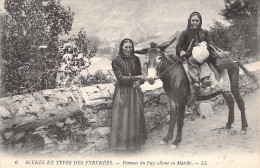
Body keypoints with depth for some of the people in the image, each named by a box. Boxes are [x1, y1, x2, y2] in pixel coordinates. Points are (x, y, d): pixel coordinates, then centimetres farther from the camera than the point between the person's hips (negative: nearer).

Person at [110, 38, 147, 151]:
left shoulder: (136, 59, 5)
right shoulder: (116, 61, -8)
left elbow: (140, 75, 12)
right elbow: (121, 78, -15)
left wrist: (138, 82, -10)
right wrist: (136, 78, -20)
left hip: (135, 91, 4)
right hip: (122, 92, -4)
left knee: (136, 116, 9)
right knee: (121, 117, 1)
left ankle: (136, 143, 24)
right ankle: (121, 142, 15)